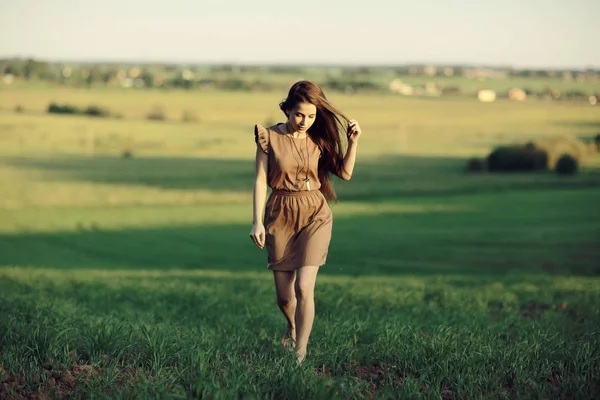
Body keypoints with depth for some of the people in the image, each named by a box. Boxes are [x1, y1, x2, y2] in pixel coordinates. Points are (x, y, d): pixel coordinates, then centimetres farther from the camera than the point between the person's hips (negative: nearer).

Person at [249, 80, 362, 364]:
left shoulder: (318, 139, 2)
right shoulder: (269, 137, -5)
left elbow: (345, 172, 5)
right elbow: (260, 180, -5)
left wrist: (352, 142, -9)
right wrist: (257, 221, -11)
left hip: (314, 215, 0)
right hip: (280, 215, 0)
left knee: (304, 287, -15)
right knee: (283, 295, 8)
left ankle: (300, 354, -7)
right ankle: (292, 327, 44)